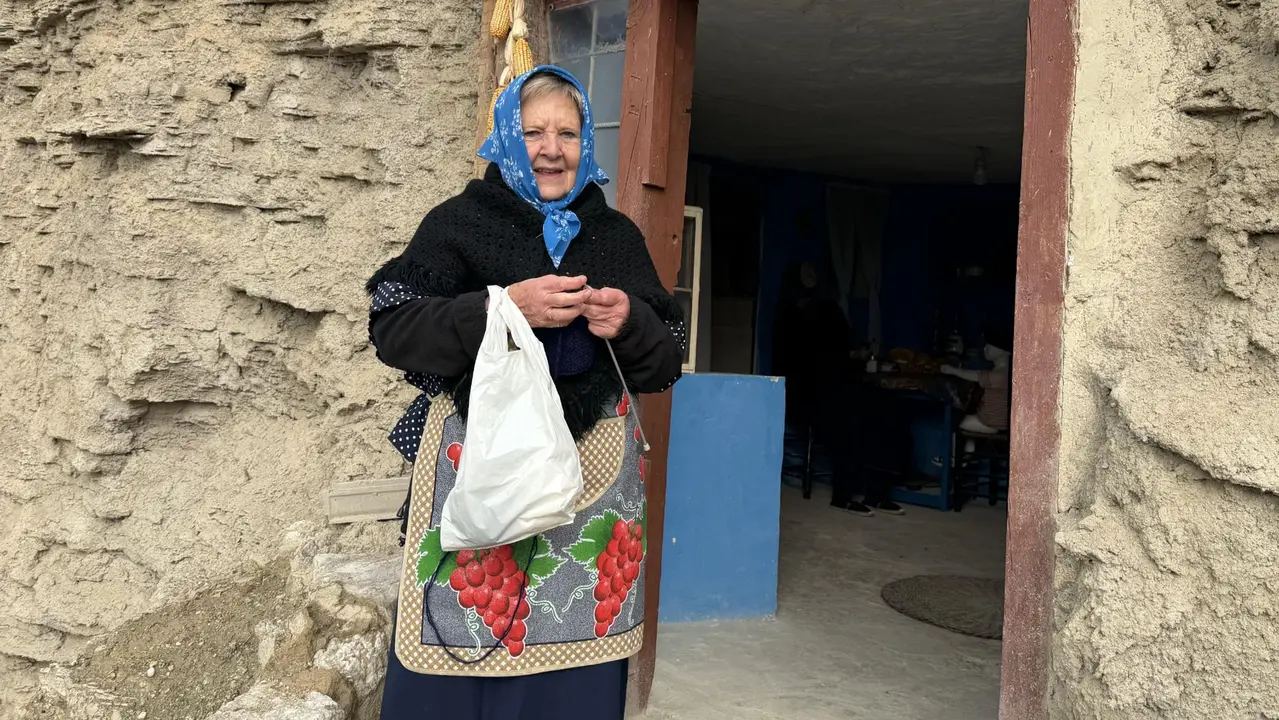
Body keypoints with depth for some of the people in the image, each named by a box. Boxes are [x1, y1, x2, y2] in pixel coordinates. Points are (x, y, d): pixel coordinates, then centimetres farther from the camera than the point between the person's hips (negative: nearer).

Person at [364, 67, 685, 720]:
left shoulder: (619, 236, 12)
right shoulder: (459, 221, 4)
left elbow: (664, 364, 12)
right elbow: (392, 332, -7)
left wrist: (630, 322, -10)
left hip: (594, 478, 3)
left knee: (574, 663, 4)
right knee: (464, 643, -2)